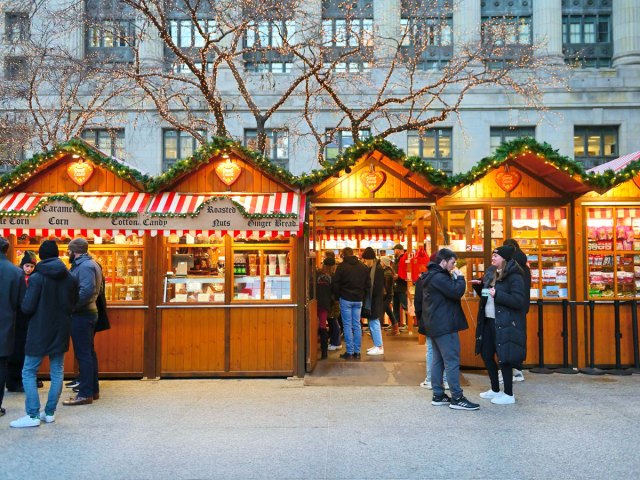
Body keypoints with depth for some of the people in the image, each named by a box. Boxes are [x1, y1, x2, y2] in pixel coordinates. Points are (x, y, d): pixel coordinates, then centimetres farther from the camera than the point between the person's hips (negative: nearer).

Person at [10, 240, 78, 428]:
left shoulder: (37, 277, -13)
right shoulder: (69, 277, 0)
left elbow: (27, 308, -14)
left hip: (39, 331, -4)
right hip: (61, 331, 4)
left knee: (28, 372, 6)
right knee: (57, 372, 11)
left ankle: (33, 415, 2)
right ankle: (50, 413, 15)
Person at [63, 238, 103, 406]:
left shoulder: (84, 266, -16)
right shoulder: (88, 264, 15)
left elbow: (86, 291, -28)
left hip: (81, 315, -10)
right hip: (88, 312, 10)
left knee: (83, 354, -5)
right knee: (88, 352, 14)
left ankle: (85, 394, 0)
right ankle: (93, 390, 22)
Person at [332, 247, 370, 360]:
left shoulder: (342, 266, -8)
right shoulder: (363, 267, 6)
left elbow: (335, 284, -7)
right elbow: (368, 285, 8)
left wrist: (339, 296, 7)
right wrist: (362, 296, 15)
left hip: (345, 299, -4)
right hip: (358, 300, 4)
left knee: (347, 326, 1)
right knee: (357, 325, 8)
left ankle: (349, 352, 1)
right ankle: (357, 352, 11)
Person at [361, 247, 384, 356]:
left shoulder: (377, 269, -16)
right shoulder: (371, 269, 11)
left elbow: (377, 287, -19)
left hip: (375, 301, -9)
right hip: (371, 300, 9)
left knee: (374, 323, -4)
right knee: (372, 323, 14)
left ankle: (379, 347, 3)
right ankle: (377, 345, 23)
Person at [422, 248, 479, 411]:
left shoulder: (432, 276, 16)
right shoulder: (438, 277, -18)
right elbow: (456, 292, -23)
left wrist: (454, 279, 6)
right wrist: (460, 278, -8)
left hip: (435, 324, 11)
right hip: (445, 325, -11)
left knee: (438, 360, 12)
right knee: (452, 362, -6)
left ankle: (438, 395, 17)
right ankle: (457, 398, -3)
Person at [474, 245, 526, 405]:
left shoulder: (514, 277, -13)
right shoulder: (491, 273, 12)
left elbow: (519, 301, -20)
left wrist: (497, 294, -25)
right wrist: (479, 287, 2)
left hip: (505, 324, -9)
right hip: (488, 321, 9)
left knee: (503, 357, -2)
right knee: (486, 354, 14)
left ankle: (509, 395, 14)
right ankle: (495, 389, 30)